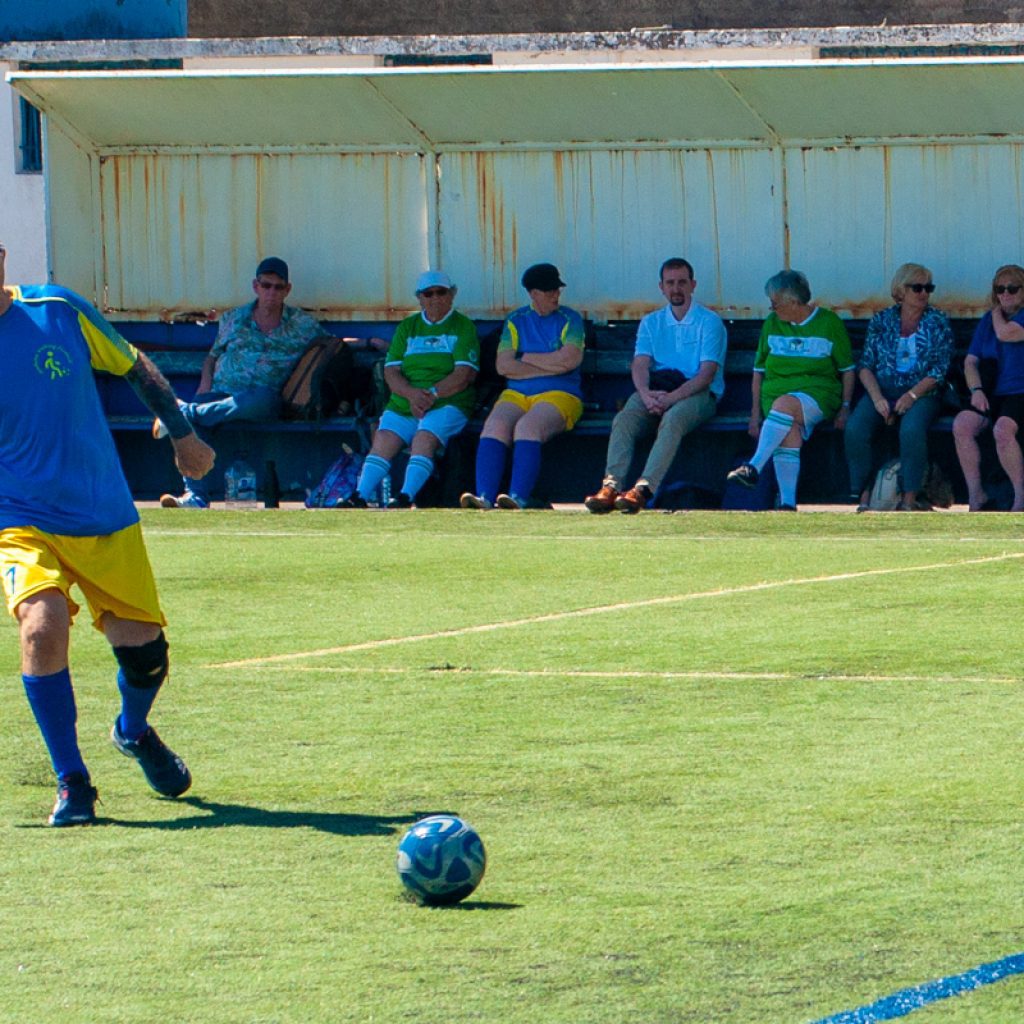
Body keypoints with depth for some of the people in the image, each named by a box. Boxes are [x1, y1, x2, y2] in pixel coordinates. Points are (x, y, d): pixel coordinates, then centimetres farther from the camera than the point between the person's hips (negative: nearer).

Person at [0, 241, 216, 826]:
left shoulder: (57, 310, -4)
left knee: (145, 650, 4)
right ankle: (72, 783, -13)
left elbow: (135, 368, 11)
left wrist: (183, 435, 17)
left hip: (105, 518, 3)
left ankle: (134, 731, 42)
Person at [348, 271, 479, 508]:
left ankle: (406, 498, -44)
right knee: (383, 440, -22)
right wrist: (412, 394, -11)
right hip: (402, 405, 4)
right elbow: (391, 371, 9)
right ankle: (359, 498, -32)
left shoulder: (463, 327, 8)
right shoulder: (407, 327, 20)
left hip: (447, 403, -4)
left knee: (424, 439, -31)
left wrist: (431, 394, -16)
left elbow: (464, 374, -5)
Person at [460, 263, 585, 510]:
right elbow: (503, 366, 1)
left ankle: (518, 498, -46)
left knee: (527, 426, -34)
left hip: (560, 394, -3)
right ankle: (484, 497, -40)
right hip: (516, 394, 3)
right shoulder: (515, 321, 15)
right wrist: (552, 366, -4)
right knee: (495, 426, -28)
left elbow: (570, 360, -9)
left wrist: (528, 358, 1)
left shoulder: (570, 320, 9)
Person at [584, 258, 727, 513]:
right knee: (624, 419, -26)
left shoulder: (709, 322, 4)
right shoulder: (651, 322, 19)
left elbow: (707, 374, -7)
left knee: (673, 419, -36)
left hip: (697, 393, -4)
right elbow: (640, 364, 4)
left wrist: (672, 398, -21)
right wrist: (646, 394, -18)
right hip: (656, 389, 4)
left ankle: (643, 489, -48)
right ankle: (611, 487, -40)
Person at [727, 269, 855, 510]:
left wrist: (845, 408, -3)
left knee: (784, 404, -37)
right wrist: (755, 414, 8)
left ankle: (754, 468, -45)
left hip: (817, 390, -3)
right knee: (789, 433, -31)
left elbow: (847, 369, 8)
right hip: (776, 389, 3)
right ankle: (787, 503, -40)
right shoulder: (772, 323, 16)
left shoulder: (829, 323, 6)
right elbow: (759, 371, 17)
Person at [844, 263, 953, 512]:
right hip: (881, 391, 2)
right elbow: (865, 365, 8)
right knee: (855, 430, -28)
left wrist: (912, 395, -15)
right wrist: (877, 397, -10)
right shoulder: (881, 321, 12)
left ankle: (910, 498, -29)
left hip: (922, 394, -2)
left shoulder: (938, 323, 7)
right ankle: (864, 495, -22)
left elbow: (939, 370, -1)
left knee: (911, 430, -36)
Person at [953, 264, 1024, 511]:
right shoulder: (988, 321, 18)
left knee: (1003, 429, -35)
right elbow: (970, 361, 13)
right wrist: (976, 390, -5)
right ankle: (975, 496, -17)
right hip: (992, 395, 6)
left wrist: (997, 314, 4)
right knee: (961, 425, -23)